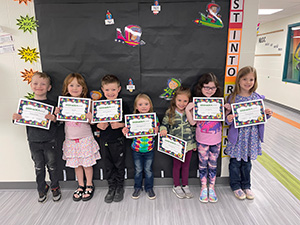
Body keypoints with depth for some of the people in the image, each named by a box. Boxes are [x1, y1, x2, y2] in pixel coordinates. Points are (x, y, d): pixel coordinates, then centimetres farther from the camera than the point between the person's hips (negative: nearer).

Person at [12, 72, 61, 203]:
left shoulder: (51, 104, -5)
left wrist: (54, 119, -28)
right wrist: (16, 118, -15)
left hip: (49, 142, -2)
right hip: (34, 142, 2)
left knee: (52, 166, 10)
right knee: (39, 166, 14)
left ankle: (55, 187, 31)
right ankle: (42, 188, 33)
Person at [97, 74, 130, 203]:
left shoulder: (122, 105, -6)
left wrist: (119, 125, -21)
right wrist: (99, 125, -12)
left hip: (118, 140, -2)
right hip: (104, 140, 3)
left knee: (119, 165, 10)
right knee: (108, 166, 14)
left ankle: (120, 187, 30)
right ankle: (111, 188, 31)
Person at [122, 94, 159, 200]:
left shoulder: (154, 118, -7)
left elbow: (156, 133, -3)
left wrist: (156, 131, -25)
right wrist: (125, 132, -26)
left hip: (149, 149, 0)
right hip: (136, 149, 0)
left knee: (148, 170, 13)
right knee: (138, 170, 15)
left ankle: (149, 188, 32)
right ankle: (138, 188, 35)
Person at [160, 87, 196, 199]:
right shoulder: (169, 113, -8)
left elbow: (194, 127, 6)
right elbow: (164, 124, 3)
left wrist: (195, 143, 8)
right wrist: (163, 130, -21)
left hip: (189, 145, 2)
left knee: (186, 165, 16)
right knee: (177, 166, 13)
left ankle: (185, 186, 33)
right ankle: (176, 186, 31)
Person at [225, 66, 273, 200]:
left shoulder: (257, 97, 1)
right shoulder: (233, 98, -8)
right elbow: (228, 116, -3)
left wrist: (267, 114, -10)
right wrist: (228, 119, -25)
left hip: (251, 135, 3)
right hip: (237, 135, -3)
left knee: (247, 162, 16)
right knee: (235, 161, 9)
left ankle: (246, 185, 36)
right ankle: (235, 186, 30)